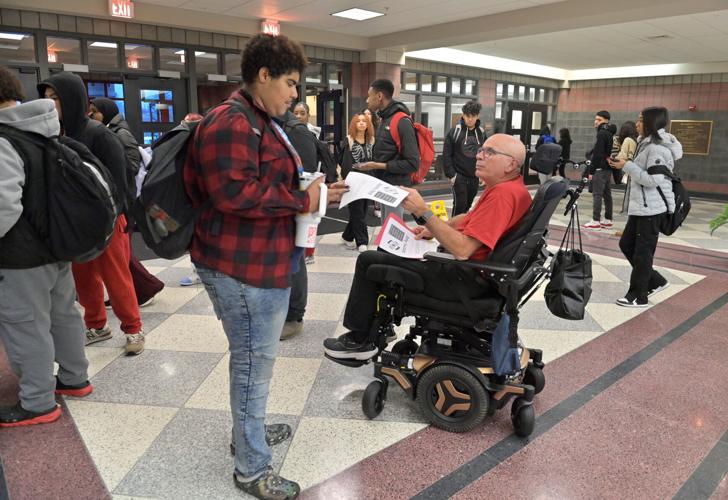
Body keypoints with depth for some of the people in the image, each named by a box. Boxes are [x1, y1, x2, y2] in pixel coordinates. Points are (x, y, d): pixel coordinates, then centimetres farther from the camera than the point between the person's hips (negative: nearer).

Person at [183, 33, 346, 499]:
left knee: (252, 356, 22)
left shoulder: (260, 122, 18)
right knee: (255, 361, 0)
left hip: (259, 260, 11)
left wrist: (307, 190, 11)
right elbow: (235, 193, -27)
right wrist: (302, 200, -19)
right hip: (242, 266, -11)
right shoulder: (231, 123, -18)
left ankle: (248, 429, 42)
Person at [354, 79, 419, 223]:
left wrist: (378, 166, -19)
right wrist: (371, 166, 4)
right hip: (384, 186, 9)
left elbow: (412, 163, -21)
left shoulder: (402, 122, -16)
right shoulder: (385, 120, 12)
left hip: (396, 187, -9)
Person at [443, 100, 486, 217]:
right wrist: (451, 174, -12)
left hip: (474, 177, 4)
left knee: (468, 204, 12)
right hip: (459, 175, -4)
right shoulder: (455, 131, -6)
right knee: (460, 203, -7)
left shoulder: (482, 133, 5)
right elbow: (446, 154, -7)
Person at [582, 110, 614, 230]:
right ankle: (607, 220, 14)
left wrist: (591, 170, -16)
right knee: (607, 194, 10)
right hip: (608, 168, 9)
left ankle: (595, 221, -10)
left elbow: (597, 154, -17)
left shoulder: (601, 133, -11)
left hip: (600, 168, -9)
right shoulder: (609, 133, 17)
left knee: (597, 195, -9)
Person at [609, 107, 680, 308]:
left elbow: (653, 180, -22)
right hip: (640, 207, 10)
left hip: (652, 209, -10)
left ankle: (638, 296, 10)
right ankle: (655, 281, 26)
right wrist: (624, 164, 9)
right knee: (626, 244, 14)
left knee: (642, 252, -2)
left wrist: (627, 166, -20)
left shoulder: (657, 148, -16)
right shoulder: (647, 144, 16)